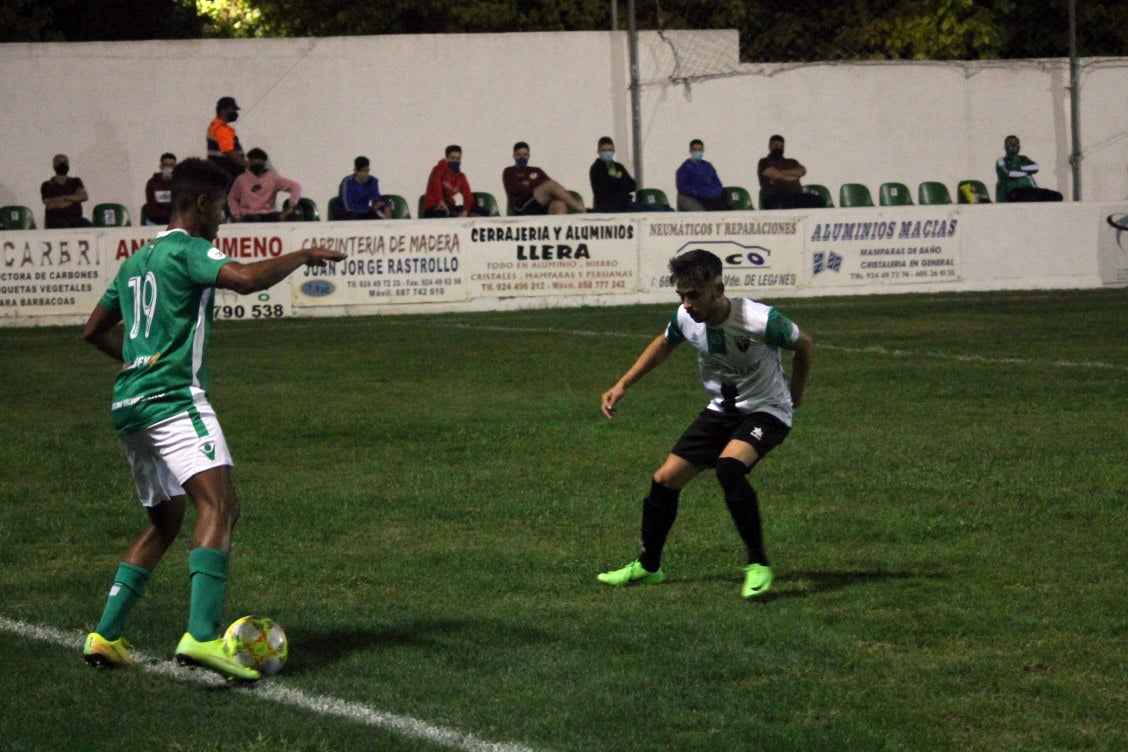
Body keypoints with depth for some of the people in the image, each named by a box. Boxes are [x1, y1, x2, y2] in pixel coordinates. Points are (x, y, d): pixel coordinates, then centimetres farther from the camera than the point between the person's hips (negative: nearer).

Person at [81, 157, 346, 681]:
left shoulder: (137, 261, 22)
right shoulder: (189, 250, -5)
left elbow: (95, 330, 29)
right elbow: (246, 279, -23)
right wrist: (303, 256, -10)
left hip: (128, 402, 10)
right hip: (173, 397, -10)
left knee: (165, 521, 21)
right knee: (218, 504, -21)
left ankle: (105, 636, 19)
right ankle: (201, 635, -38)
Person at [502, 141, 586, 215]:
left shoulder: (537, 171, 32)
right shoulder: (509, 172, 21)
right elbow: (514, 189, 1)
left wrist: (529, 185, 0)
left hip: (543, 207, 4)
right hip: (522, 207, -4)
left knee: (559, 204, -35)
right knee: (551, 185, -29)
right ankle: (581, 209, -32)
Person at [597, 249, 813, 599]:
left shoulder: (761, 321, -30)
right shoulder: (685, 318, -13)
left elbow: (804, 343, -8)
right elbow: (663, 344, 13)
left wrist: (795, 395, 5)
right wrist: (622, 385, 8)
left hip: (766, 412, -6)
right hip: (721, 410, 6)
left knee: (729, 466, -34)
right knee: (665, 480, 1)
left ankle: (758, 565, -22)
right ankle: (648, 566, 25)